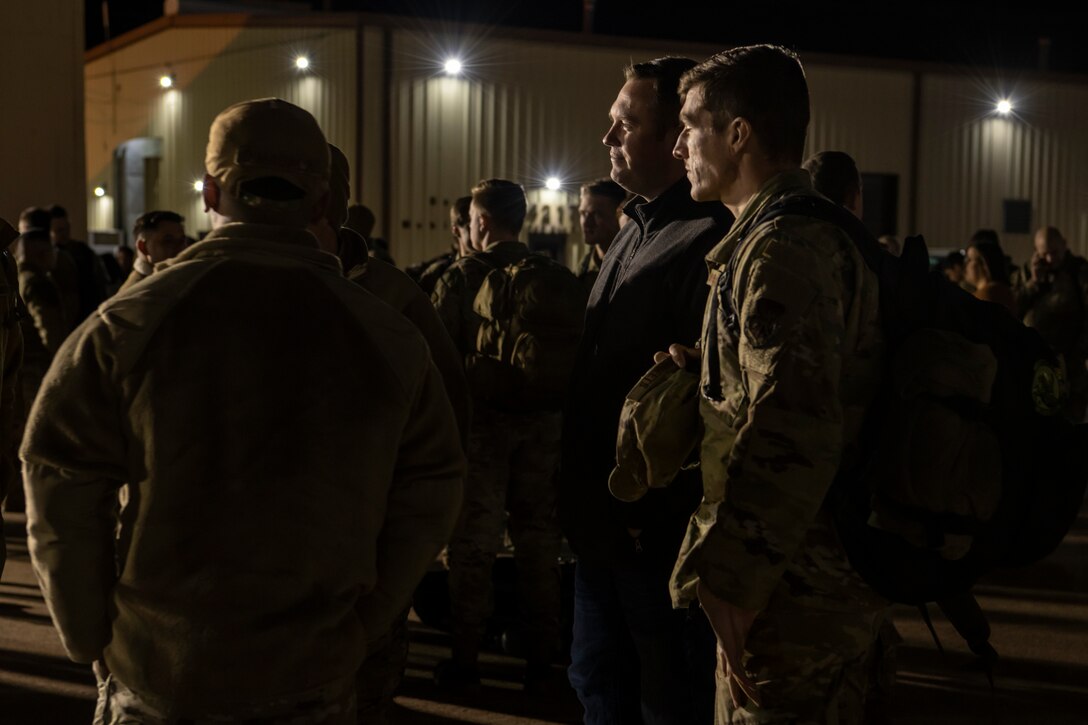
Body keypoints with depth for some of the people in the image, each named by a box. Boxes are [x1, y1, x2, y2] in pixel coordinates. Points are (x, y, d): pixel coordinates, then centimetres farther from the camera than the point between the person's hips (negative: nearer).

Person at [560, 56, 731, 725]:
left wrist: (658, 517, -22)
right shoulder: (636, 231, 14)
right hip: (604, 519, 10)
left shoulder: (710, 240, -20)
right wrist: (583, 494, 15)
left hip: (656, 532, -10)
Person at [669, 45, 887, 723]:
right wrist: (705, 375, 10)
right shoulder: (826, 235, 15)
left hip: (789, 593, -10)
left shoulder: (780, 248, -18)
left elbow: (791, 435, -26)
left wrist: (730, 580, -22)